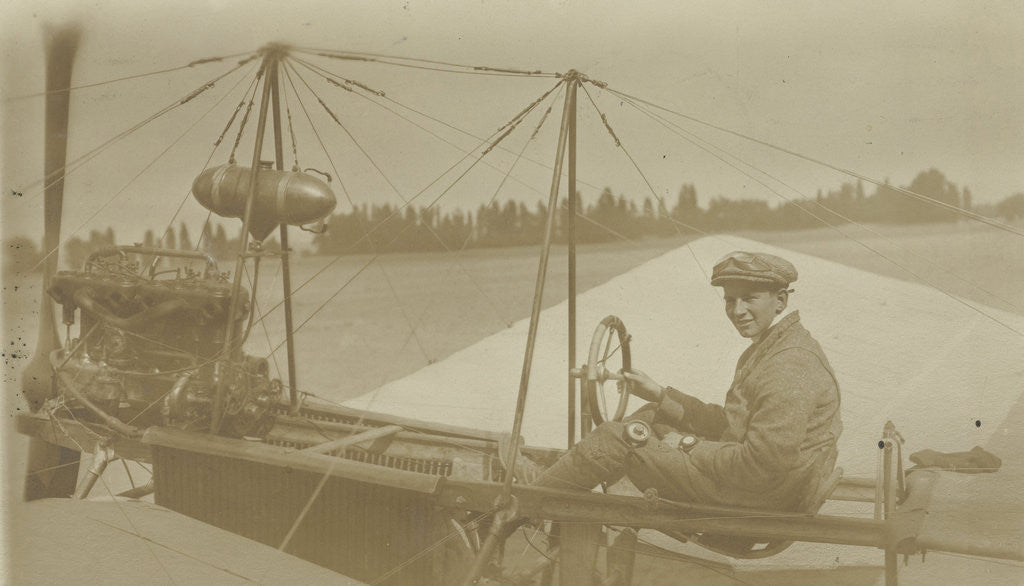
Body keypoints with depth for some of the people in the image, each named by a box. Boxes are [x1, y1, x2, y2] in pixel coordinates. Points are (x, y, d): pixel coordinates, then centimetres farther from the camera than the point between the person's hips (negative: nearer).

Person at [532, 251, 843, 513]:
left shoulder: (790, 367, -23)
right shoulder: (765, 349, 12)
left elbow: (762, 465, -28)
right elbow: (728, 423, 17)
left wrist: (689, 446, -16)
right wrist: (660, 395, 15)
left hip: (760, 498, -10)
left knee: (615, 440, -6)